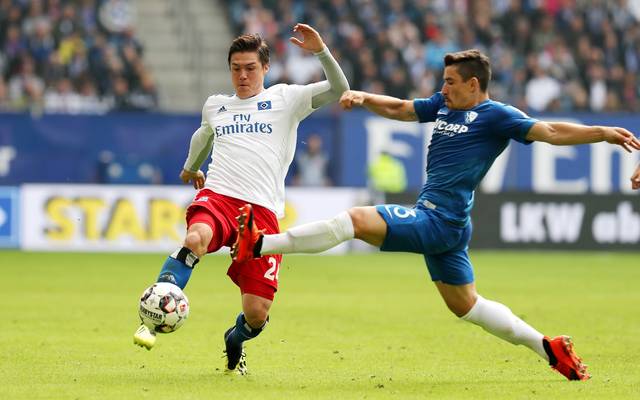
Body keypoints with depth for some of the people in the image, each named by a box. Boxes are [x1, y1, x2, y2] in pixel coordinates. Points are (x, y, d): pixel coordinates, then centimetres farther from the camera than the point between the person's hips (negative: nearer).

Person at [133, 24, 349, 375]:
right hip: (216, 197, 1)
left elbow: (339, 90, 4)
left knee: (256, 314, -7)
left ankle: (235, 341, 30)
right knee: (196, 238, -39)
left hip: (262, 211, -1)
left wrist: (320, 51, -9)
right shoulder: (214, 105, 23)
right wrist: (190, 167, 60)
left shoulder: (285, 99, 13)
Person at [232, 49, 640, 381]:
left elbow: (550, 131, -14)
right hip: (436, 222, 10)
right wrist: (364, 98, 10)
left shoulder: (495, 115, -8)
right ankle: (549, 347, 21)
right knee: (465, 305, 17)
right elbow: (401, 108, 26)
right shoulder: (444, 106, 16)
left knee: (355, 220, -20)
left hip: (439, 221, -10)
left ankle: (259, 244, -18)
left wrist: (603, 133, -26)